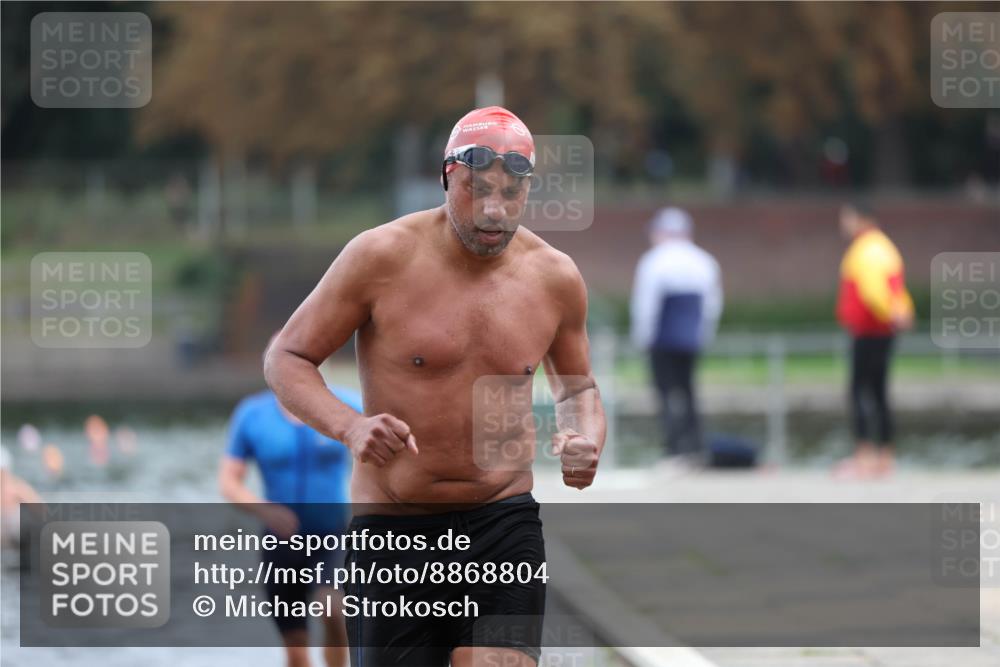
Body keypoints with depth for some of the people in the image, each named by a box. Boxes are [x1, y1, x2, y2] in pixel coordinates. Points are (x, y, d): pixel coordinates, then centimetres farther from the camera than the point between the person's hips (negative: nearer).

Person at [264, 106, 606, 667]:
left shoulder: (555, 278, 3)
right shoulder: (382, 257, -8)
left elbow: (576, 388, 20)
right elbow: (286, 358, -3)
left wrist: (588, 440, -3)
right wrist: (348, 425, -22)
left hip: (504, 522, 1)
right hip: (393, 529, -1)